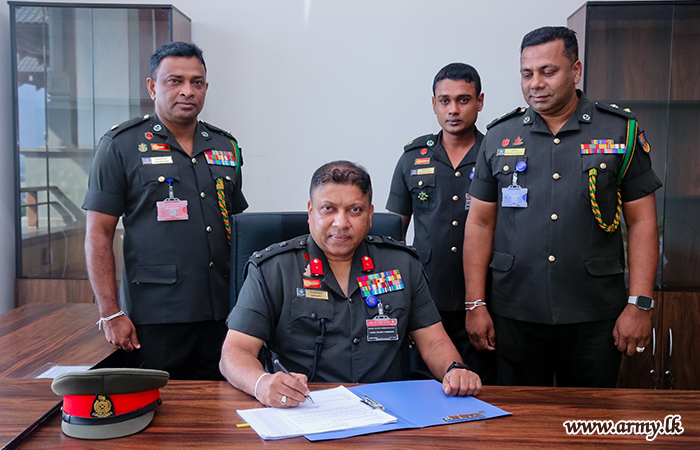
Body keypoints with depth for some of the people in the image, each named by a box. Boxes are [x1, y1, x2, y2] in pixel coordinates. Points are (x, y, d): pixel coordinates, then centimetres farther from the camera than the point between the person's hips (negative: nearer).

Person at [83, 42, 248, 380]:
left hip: (221, 314, 4)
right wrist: (110, 314, -9)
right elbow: (98, 235, -3)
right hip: (154, 318, -4)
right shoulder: (121, 146, -1)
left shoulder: (226, 146, 12)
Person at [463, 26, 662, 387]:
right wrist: (475, 304, 1)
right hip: (514, 315, 1)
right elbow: (480, 223, 6)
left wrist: (639, 304, -5)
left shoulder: (620, 131, 2)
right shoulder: (499, 137, 5)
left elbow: (641, 222, 2)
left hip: (594, 318, -1)